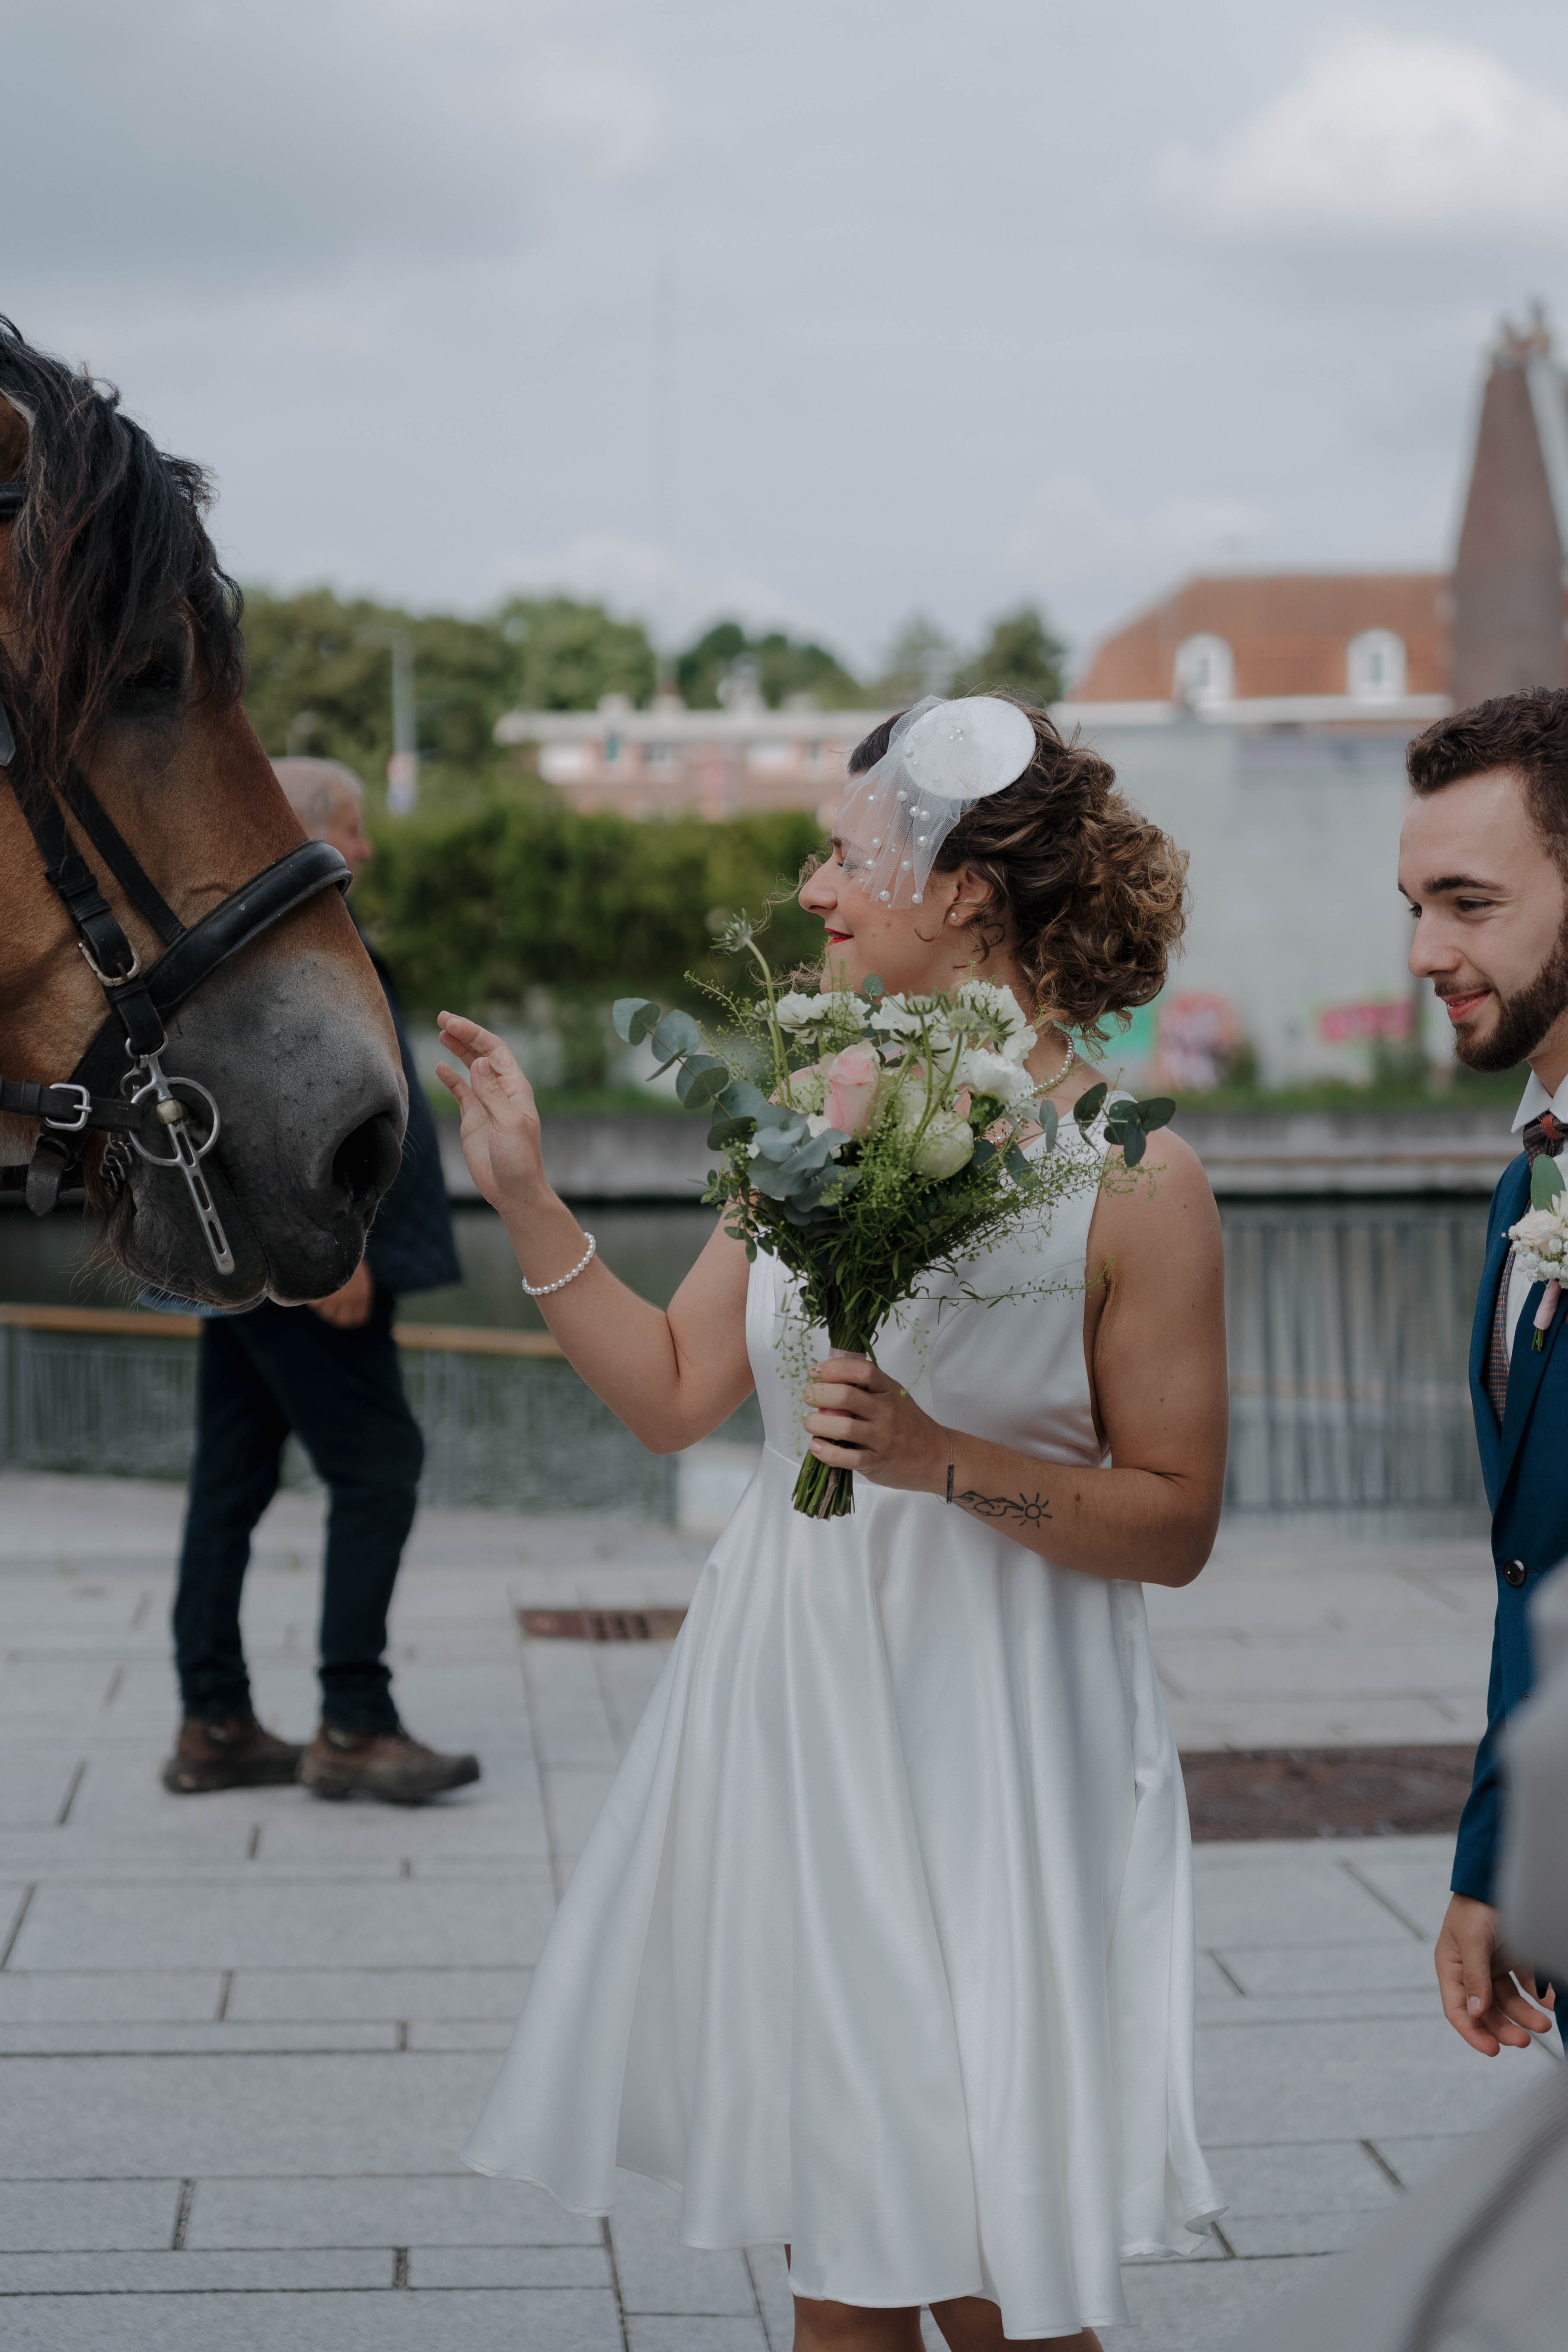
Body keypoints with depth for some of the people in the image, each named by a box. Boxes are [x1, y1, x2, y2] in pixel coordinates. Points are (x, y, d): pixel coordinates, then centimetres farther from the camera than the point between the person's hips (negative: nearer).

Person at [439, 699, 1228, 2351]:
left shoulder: (1132, 1177, -11)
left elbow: (1176, 1525, -9)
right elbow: (672, 1392, 9)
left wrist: (946, 1461, -21)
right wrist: (522, 1195, 4)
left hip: (988, 1734, -5)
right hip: (788, 1702, 5)